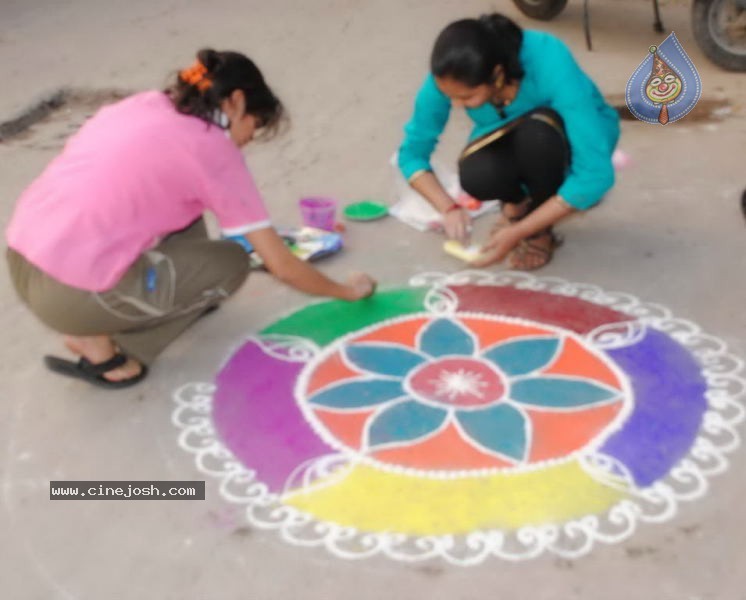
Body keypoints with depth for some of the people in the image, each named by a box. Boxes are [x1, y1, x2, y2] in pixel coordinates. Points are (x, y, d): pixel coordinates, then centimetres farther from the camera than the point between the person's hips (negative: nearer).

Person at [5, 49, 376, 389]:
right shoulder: (215, 150, -3)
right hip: (68, 292, -8)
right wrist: (348, 291, 17)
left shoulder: (145, 104, 14)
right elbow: (282, 267, -1)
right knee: (231, 264, 11)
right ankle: (101, 346, 5)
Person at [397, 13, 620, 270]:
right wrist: (449, 207, -32)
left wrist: (518, 232, -39)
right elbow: (412, 152, -15)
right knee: (476, 175, -32)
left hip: (573, 135, -2)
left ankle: (540, 231, -10)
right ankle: (518, 202, 4)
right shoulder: (449, 78, -27)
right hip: (514, 139, 3)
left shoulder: (550, 66, -38)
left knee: (535, 133, -37)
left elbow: (596, 173, -38)